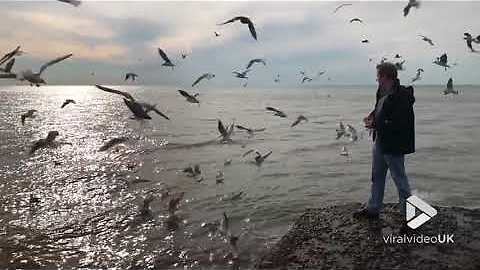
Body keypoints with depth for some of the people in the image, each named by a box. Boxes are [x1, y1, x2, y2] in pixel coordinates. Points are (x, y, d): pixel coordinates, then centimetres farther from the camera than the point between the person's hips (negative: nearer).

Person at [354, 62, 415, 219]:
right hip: (379, 141, 9)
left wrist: (375, 125, -20)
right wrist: (372, 116, 0)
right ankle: (373, 209, 33)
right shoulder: (383, 93, 7)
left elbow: (398, 124, -25)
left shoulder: (402, 96, -20)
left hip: (394, 144, -9)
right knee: (377, 177, 19)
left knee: (400, 179, 4)